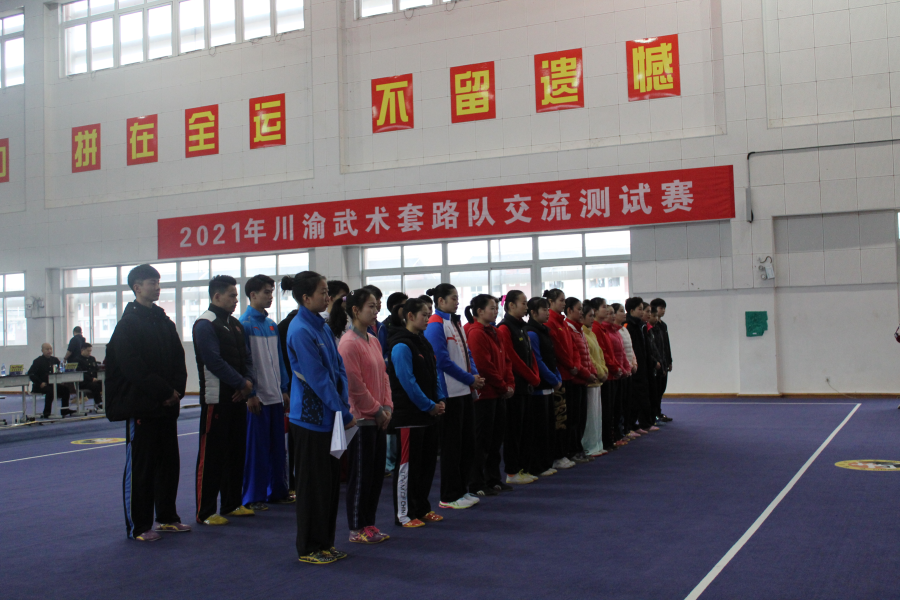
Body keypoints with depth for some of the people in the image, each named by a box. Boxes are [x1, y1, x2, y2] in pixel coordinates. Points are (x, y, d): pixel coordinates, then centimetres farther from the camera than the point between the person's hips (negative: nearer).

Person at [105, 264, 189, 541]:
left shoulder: (164, 321, 14)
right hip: (141, 406, -7)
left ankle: (167, 517, 25)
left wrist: (176, 390, -5)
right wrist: (165, 392, -16)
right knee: (140, 466, 0)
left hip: (167, 406, 7)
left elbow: (178, 360, 11)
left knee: (169, 462, 13)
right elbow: (133, 368, -16)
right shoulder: (128, 323, -8)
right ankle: (138, 526, 8)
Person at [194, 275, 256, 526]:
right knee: (211, 455, -3)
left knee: (236, 451, 14)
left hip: (237, 397, 9)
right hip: (216, 399, -8)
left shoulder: (235, 324, 15)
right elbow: (214, 361, -18)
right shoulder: (205, 324, -11)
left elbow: (246, 357, 15)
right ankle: (205, 512, 3)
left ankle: (232, 503, 25)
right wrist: (241, 383, -13)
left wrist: (248, 383, -3)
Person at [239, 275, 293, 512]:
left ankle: (277, 490, 23)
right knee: (256, 448, -1)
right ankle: (252, 497, 8)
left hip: (275, 396, 7)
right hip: (257, 397, -7)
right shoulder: (244, 324, -9)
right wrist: (250, 394, -15)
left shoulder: (272, 324, 12)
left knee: (277, 446, 12)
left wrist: (284, 389, 13)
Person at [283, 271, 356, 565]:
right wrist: (344, 413, -14)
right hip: (310, 417, -8)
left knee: (331, 480, 14)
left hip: (328, 417, 8)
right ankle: (308, 548, 14)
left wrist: (344, 405, -2)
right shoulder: (300, 331, -16)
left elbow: (338, 368, 10)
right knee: (312, 483, 2)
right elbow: (317, 378, -18)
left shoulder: (322, 326, 10)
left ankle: (325, 542, 25)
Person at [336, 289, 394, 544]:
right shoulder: (349, 343, -15)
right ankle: (356, 530, 12)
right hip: (360, 418, -9)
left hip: (377, 418, 9)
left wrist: (387, 406, 4)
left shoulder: (374, 341, 12)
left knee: (377, 473, 13)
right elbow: (354, 385, -17)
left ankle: (369, 524, 24)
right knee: (361, 475, 0)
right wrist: (376, 410, -11)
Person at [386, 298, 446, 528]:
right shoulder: (401, 345, -14)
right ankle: (403, 514, 7)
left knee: (428, 462, 13)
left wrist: (439, 401, 3)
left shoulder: (423, 342, 14)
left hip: (428, 414, 9)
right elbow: (407, 381, -18)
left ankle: (422, 509, 25)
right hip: (409, 415, -9)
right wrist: (429, 406, -14)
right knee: (408, 464, -2)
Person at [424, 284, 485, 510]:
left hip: (465, 390, 9)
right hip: (449, 392, -9)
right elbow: (443, 360, -17)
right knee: (451, 445, -2)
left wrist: (475, 375, 1)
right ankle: (450, 497, 7)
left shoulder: (455, 323, 15)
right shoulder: (435, 325, -12)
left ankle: (462, 490, 23)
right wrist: (470, 379, -12)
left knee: (468, 442, 13)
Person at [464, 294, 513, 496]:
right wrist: (503, 387, -12)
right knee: (482, 440, -4)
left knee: (496, 438, 14)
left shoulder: (493, 332, 16)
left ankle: (493, 479, 24)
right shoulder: (476, 334, -14)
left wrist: (510, 384, 3)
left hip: (499, 394, 10)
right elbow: (484, 366, -19)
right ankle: (476, 484, 3)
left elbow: (505, 360, 17)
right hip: (485, 394, -9)